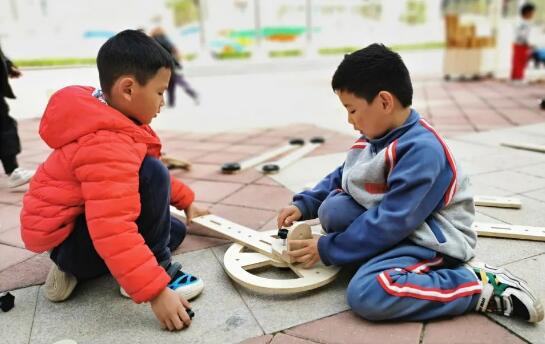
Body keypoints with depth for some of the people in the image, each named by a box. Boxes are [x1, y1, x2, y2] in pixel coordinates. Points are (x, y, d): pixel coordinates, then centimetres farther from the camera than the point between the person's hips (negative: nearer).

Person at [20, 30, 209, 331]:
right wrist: (155, 291, -38)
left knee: (175, 231, 16)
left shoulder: (110, 122, 3)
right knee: (152, 175, -29)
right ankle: (156, 269, -12)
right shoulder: (109, 146, -32)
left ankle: (75, 269, 11)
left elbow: (127, 178, 18)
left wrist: (185, 201, 18)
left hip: (87, 222, 11)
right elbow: (114, 231, -39)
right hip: (65, 236, -11)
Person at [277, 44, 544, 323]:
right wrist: (304, 204, 0)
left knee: (365, 293, -31)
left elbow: (392, 222, -27)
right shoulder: (375, 137, 3)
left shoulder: (420, 149, -25)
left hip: (431, 241, -8)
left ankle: (481, 285, -15)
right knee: (332, 208, -12)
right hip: (384, 223, 8)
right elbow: (340, 178, 15)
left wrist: (327, 249, -20)